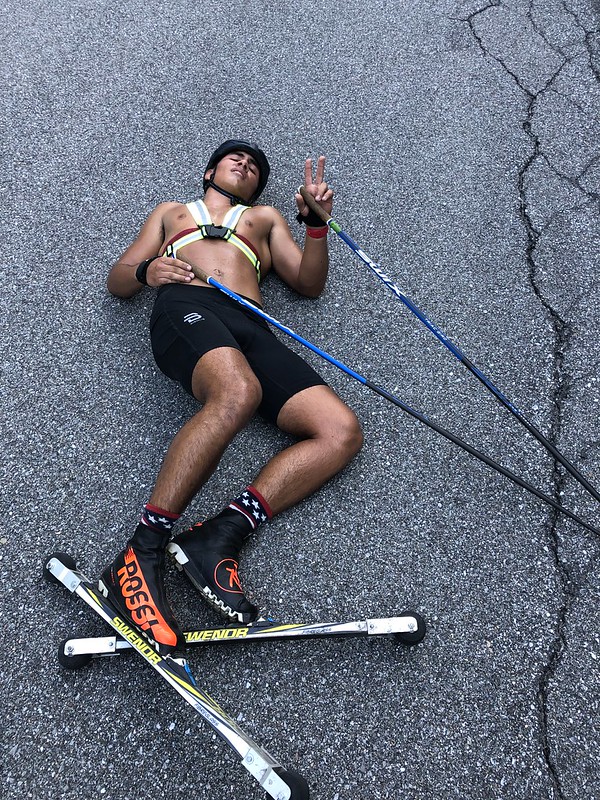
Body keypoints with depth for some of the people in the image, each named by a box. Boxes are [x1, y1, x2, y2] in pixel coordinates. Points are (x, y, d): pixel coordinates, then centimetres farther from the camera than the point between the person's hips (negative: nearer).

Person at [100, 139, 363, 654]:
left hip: (250, 327, 3)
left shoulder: (266, 218, 38)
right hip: (185, 307, -3)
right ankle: (141, 553, -38)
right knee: (239, 392, -40)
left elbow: (310, 284, 26)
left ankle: (221, 535, -32)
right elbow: (117, 282, 26)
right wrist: (146, 271, 2)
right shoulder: (171, 212, 36)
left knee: (343, 432, -23)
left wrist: (316, 224, 9)